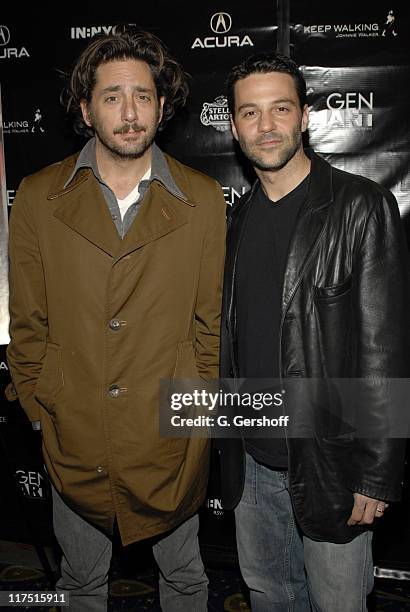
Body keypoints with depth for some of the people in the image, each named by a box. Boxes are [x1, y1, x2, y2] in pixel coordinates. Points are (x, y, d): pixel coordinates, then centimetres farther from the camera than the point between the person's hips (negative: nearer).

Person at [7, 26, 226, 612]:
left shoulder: (203, 200, -6)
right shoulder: (38, 197, -5)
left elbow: (211, 323, -2)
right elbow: (27, 324, 0)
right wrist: (42, 412, -1)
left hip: (172, 441, 0)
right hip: (74, 441, 1)